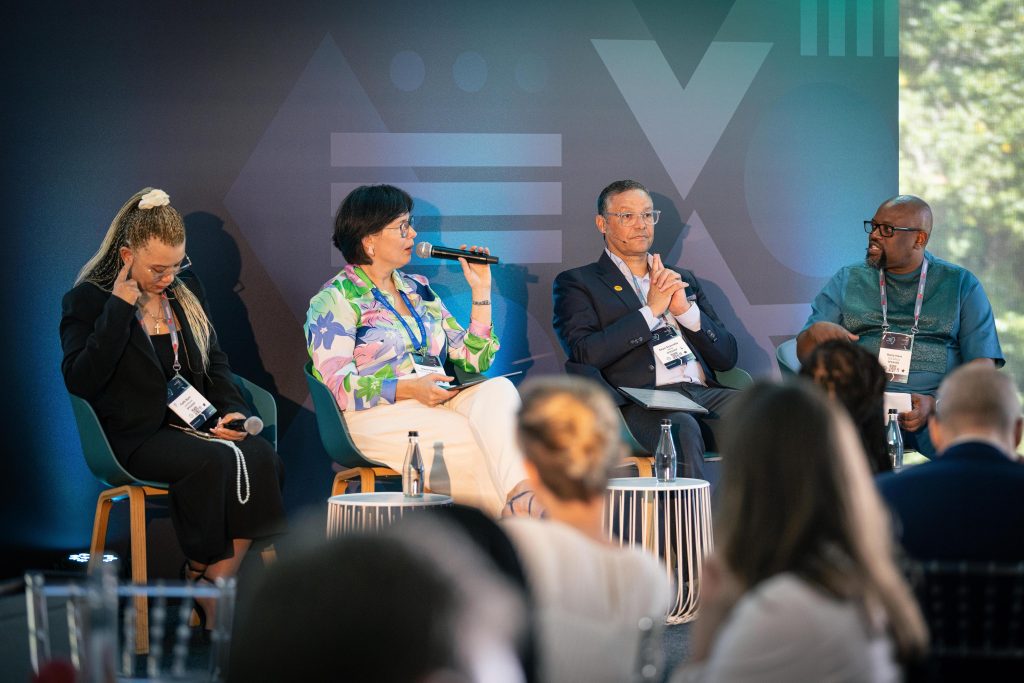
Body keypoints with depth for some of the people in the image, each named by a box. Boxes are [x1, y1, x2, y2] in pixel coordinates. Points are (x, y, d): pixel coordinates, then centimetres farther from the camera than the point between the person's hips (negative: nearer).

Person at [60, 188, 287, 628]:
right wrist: (120, 307, -18)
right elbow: (80, 381, -17)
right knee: (214, 462, -34)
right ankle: (202, 578, -16)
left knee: (260, 457, -26)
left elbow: (215, 361, 23)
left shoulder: (185, 290, 16)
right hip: (137, 436, -6)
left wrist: (233, 410, 4)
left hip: (195, 422, 6)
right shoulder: (88, 300, -2)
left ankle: (215, 589, -22)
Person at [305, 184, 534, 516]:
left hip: (440, 405, 5)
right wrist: (409, 389, -21)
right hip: (379, 415, -5)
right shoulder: (335, 300, 2)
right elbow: (339, 387, -9)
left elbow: (472, 361, 20)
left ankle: (520, 495, -51)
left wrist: (481, 291, 13)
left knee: (498, 389, -29)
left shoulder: (418, 290, 23)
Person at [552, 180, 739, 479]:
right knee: (681, 428, -39)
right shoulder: (577, 283, 14)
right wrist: (651, 310, -2)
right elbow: (585, 354, -5)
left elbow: (727, 357, 21)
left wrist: (686, 310, 5)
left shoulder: (684, 280, 29)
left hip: (703, 392, 5)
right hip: (639, 402, -5)